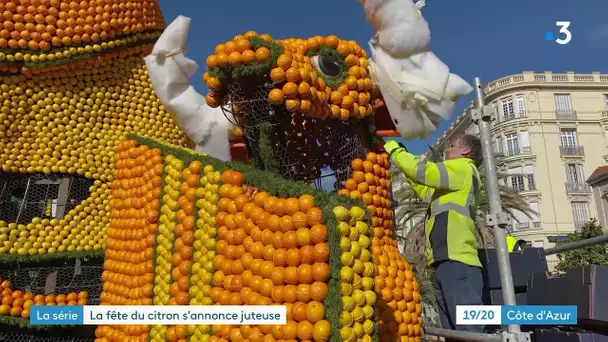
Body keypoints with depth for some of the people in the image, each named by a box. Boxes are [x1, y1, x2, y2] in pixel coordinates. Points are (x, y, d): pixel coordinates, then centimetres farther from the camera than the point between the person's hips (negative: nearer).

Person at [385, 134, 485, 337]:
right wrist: (402, 155, 31)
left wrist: (392, 148, 6)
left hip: (457, 262, -10)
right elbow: (426, 192, 38)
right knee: (454, 332, 10)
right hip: (448, 262, 10)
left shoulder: (463, 168, 2)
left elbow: (421, 171, -9)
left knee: (469, 330, -14)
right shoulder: (457, 180, 30)